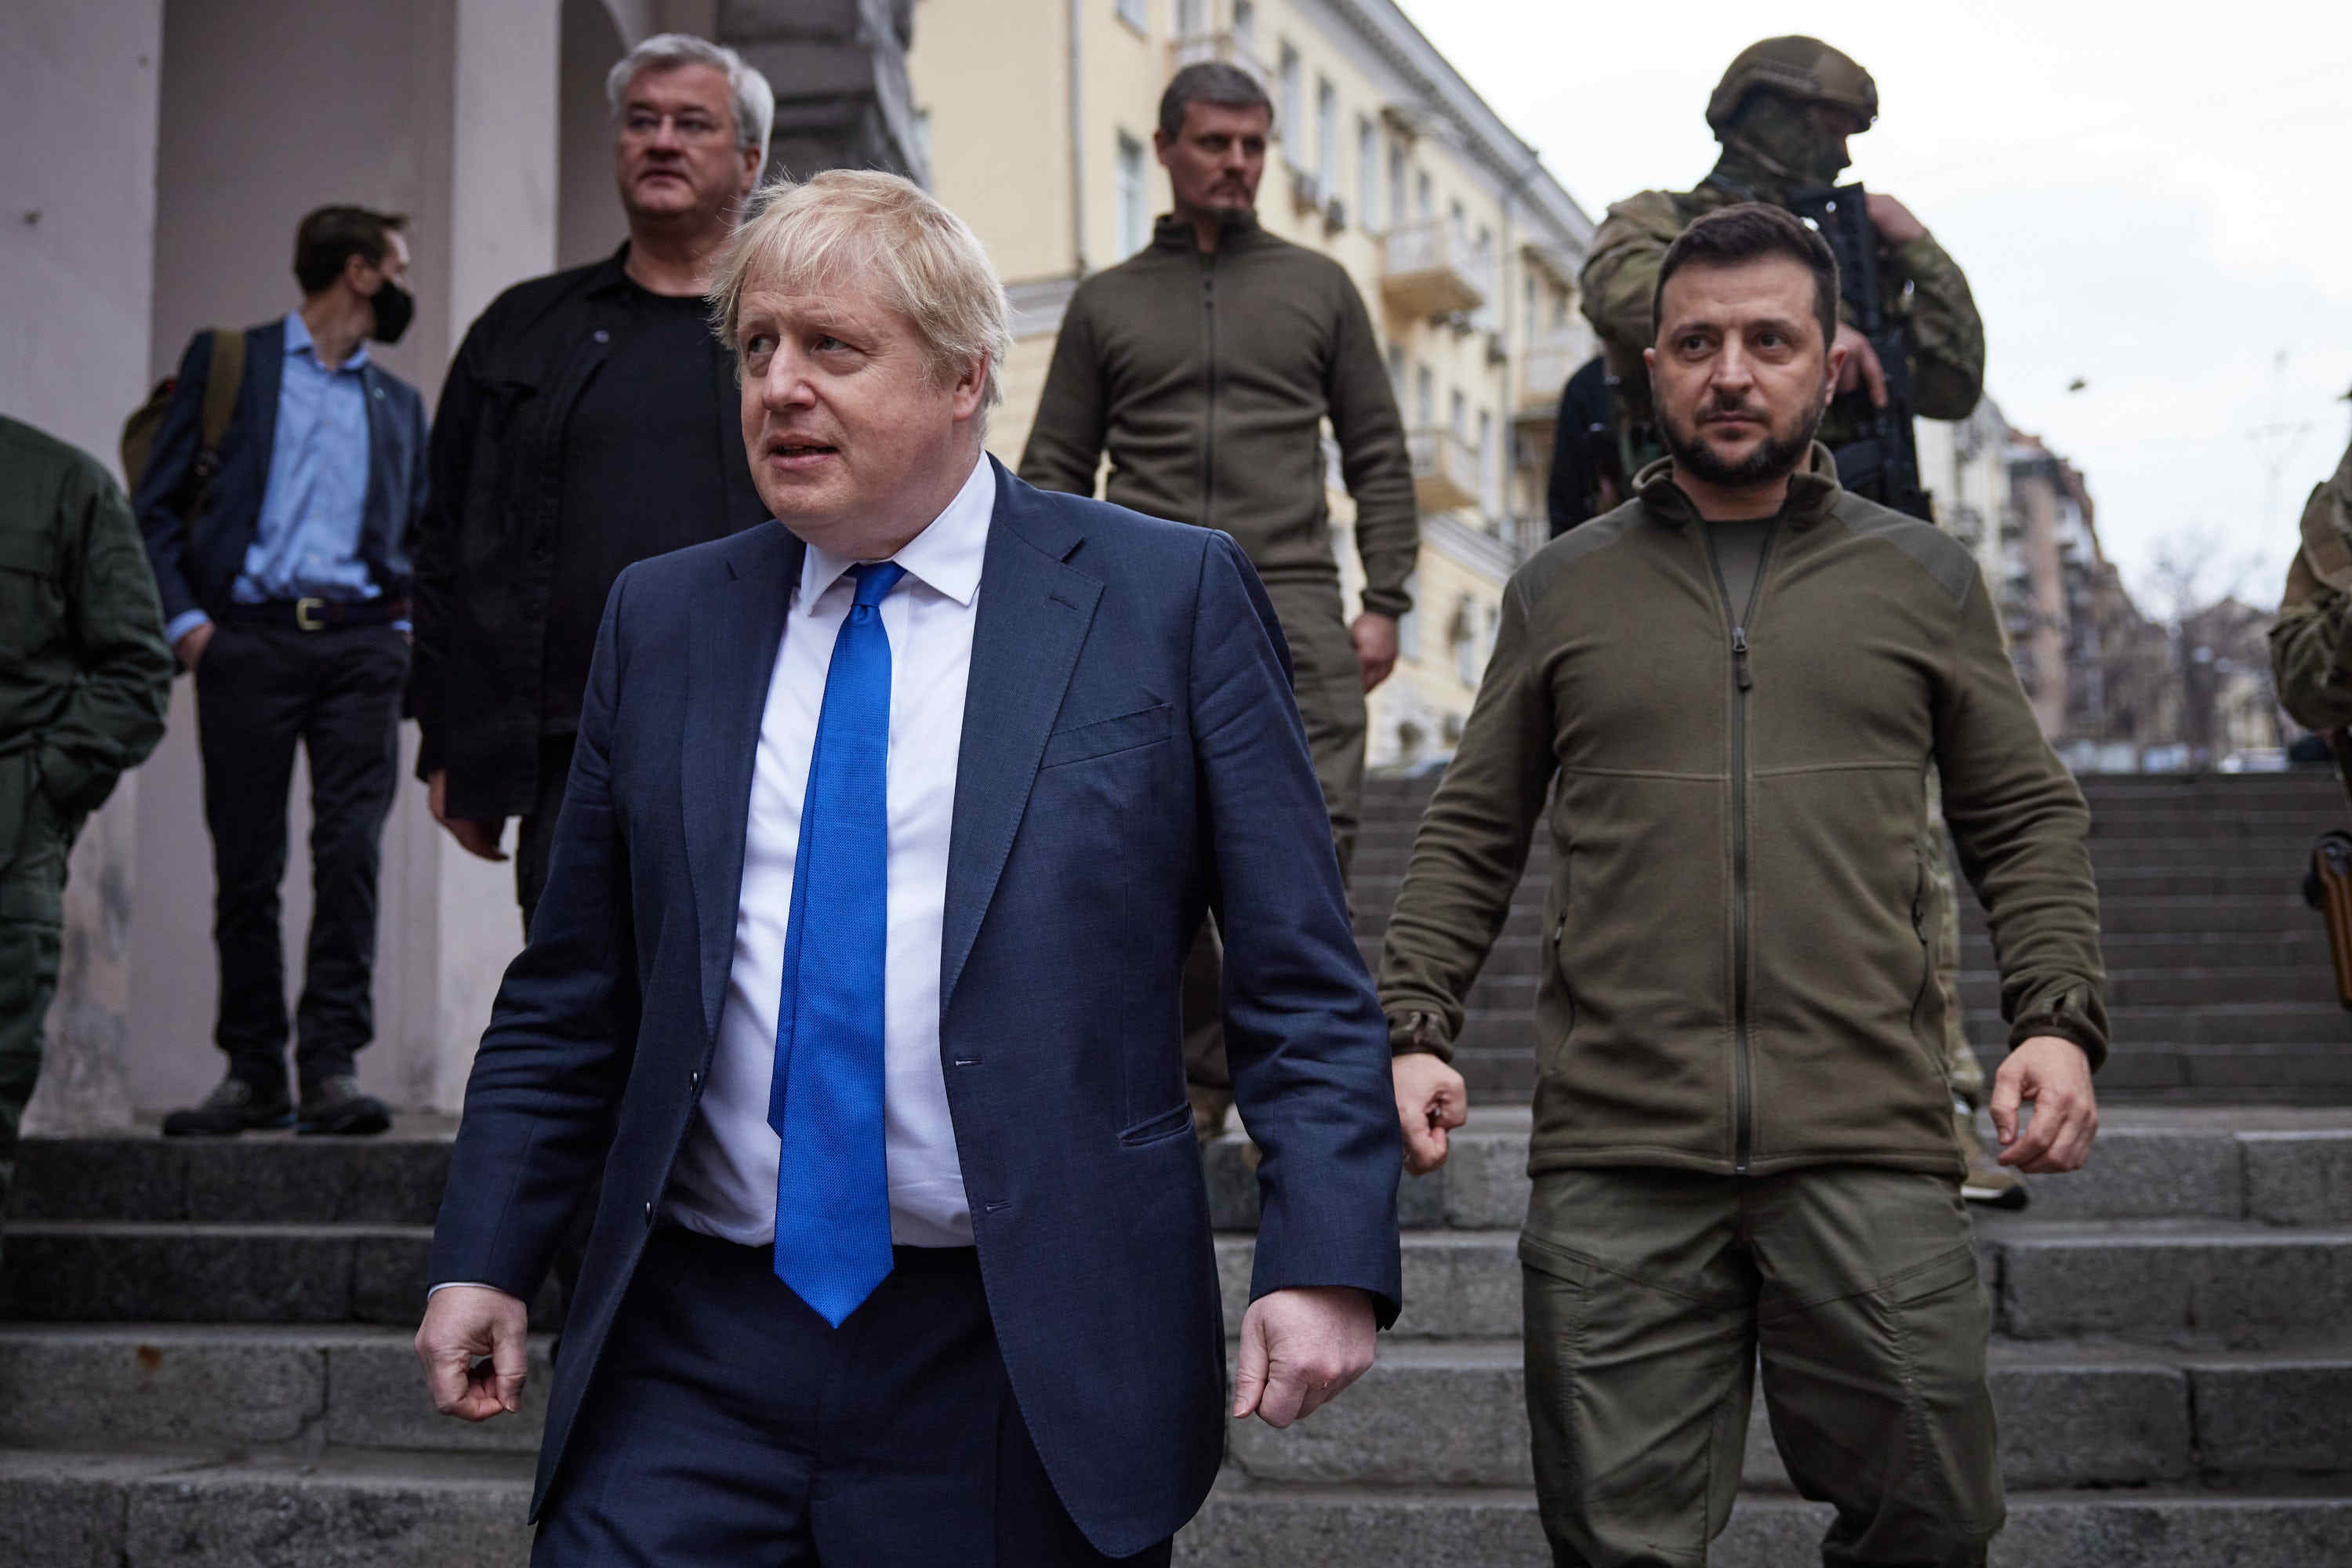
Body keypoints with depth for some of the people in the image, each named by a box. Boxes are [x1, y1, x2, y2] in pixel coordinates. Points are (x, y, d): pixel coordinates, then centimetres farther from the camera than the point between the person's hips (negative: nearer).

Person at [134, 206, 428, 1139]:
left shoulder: (399, 404, 22)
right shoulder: (226, 361, 11)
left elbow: (419, 538, 25)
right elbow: (156, 507, 6)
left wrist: (405, 629, 7)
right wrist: (183, 619, -6)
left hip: (358, 642, 2)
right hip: (247, 638, -2)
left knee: (351, 852, -11)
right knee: (244, 866, -1)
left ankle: (332, 1066, -10)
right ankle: (253, 1071, 8)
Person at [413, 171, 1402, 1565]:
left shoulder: (1172, 598, -2)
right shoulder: (662, 619, 9)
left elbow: (1303, 980, -4)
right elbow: (573, 1001, 13)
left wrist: (1324, 1263, -12)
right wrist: (484, 1256, 7)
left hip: (1030, 1369, -2)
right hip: (690, 1359, 3)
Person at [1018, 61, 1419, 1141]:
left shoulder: (1318, 287, 16)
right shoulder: (1106, 303, 16)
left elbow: (1379, 456, 14)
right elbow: (1053, 475, 14)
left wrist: (1384, 602, 4)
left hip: (1292, 604, 0)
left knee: (1317, 828, -13)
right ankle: (1196, 1066, 13)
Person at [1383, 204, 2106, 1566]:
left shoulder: (1926, 580, 12)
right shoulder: (1562, 590, 12)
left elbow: (2030, 820, 12)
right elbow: (1473, 835, 13)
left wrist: (2061, 1019, -3)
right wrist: (1415, 1028, 0)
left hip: (1875, 1151, 0)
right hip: (1615, 1156, 0)